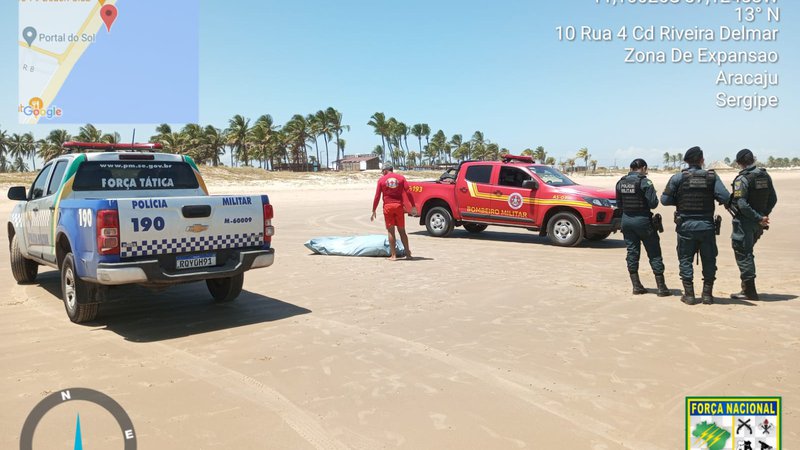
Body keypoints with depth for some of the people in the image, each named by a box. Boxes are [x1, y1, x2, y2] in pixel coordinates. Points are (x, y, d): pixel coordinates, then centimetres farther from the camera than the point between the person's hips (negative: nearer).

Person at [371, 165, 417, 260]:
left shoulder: (382, 180, 3)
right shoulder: (401, 178, 6)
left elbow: (377, 196, 0)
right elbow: (408, 192, -3)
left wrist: (373, 210, 5)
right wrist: (413, 206, -1)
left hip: (388, 207, -1)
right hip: (399, 206, 2)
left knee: (391, 231, 4)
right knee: (402, 231, 11)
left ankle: (393, 255, 3)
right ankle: (408, 254, 11)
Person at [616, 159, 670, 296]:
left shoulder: (621, 182, 4)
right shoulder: (645, 182, -13)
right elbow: (653, 203, -14)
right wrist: (655, 197, 5)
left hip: (627, 220, 5)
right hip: (642, 220, -5)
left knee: (632, 253, 11)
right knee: (654, 254, 4)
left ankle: (636, 286, 13)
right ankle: (661, 287, 7)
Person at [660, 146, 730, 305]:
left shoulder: (678, 178, -5)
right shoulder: (712, 177, -3)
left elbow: (664, 200, -5)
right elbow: (725, 198, -12)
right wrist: (711, 197, 8)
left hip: (686, 225, -1)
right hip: (707, 226, 1)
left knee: (685, 260, 9)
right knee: (709, 260, 13)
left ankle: (689, 294, 8)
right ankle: (707, 294, 17)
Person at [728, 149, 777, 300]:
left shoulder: (742, 179, -16)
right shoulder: (765, 176, 6)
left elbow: (742, 204, -22)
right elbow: (773, 199, 10)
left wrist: (759, 218, -15)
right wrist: (763, 215, 13)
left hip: (744, 222, -7)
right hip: (758, 224, 7)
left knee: (742, 254, -1)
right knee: (747, 252, 21)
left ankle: (749, 291, 0)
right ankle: (747, 286, 28)